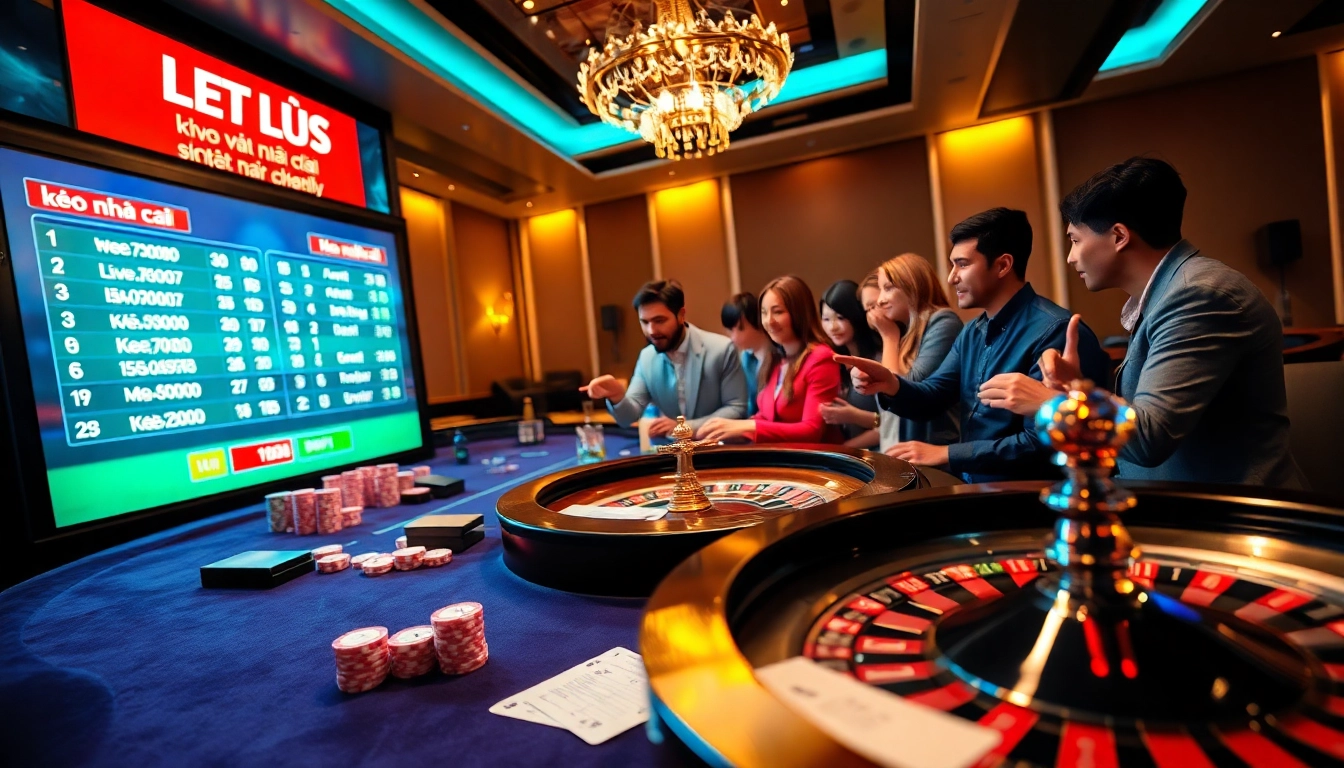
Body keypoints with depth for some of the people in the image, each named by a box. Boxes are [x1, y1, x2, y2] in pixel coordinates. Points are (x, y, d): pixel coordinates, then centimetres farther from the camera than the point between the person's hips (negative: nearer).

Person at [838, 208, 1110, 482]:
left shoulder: (1054, 331, -20)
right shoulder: (972, 333, 9)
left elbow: (1040, 444, -24)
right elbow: (932, 399, 7)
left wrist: (944, 454, -17)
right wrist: (891, 385, -14)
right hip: (970, 485, 7)